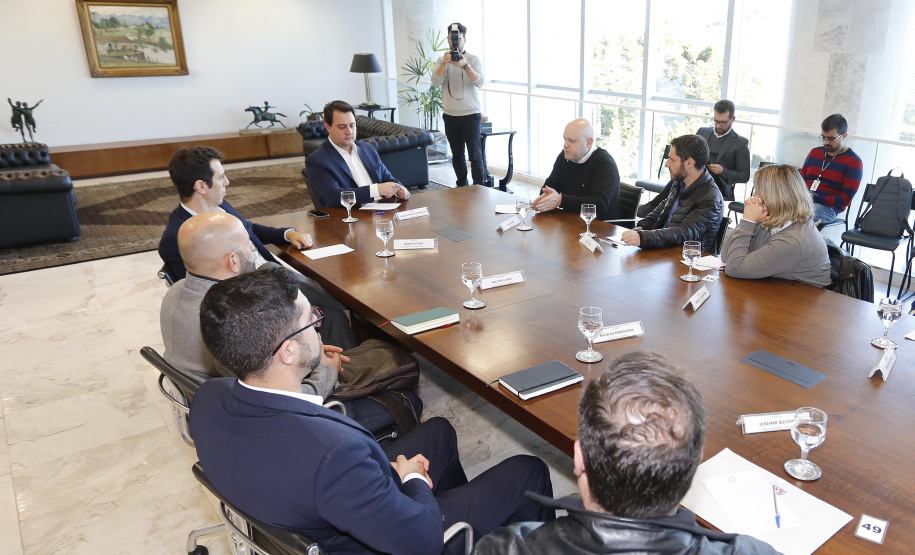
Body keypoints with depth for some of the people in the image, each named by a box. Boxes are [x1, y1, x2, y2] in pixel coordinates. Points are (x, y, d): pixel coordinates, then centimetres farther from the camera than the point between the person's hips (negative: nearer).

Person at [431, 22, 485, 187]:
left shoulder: (474, 59, -1)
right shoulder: (441, 60, 6)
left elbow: (479, 82, -16)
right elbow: (436, 82, -10)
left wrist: (465, 65, -30)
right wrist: (445, 63, -25)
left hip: (471, 115, -3)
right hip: (450, 116, 3)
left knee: (475, 156, -8)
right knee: (457, 155, 13)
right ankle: (462, 187, 26)